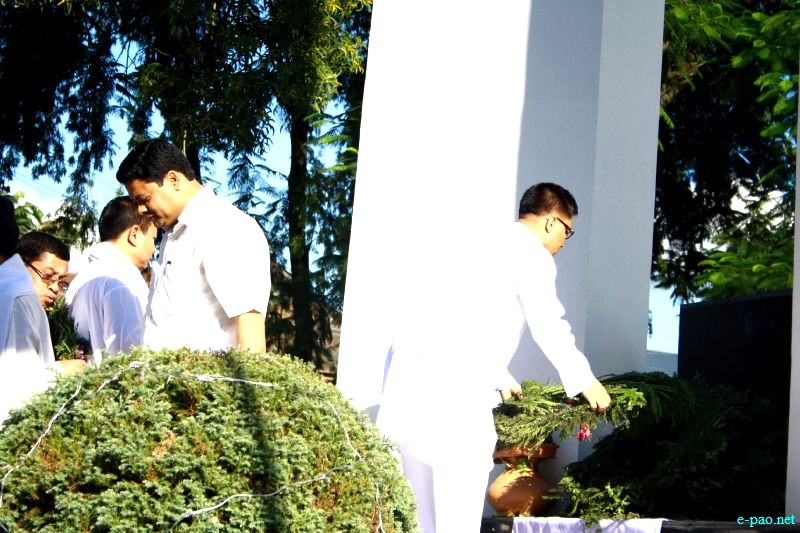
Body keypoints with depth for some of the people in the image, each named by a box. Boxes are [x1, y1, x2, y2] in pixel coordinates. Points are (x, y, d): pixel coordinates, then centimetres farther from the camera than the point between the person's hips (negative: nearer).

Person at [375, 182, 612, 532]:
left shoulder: (489, 245, 29)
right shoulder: (532, 255, 2)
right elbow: (549, 326, -3)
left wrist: (499, 378, 42)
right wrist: (586, 383, 7)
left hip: (414, 359, 9)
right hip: (451, 374, -9)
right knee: (463, 473, -6)